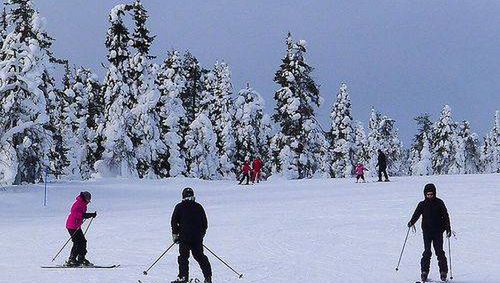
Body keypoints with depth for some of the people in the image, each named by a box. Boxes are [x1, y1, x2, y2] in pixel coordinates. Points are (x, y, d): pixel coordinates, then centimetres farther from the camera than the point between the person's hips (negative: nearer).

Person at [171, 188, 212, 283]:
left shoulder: (179, 207, -2)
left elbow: (174, 221, -1)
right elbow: (205, 222, 13)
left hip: (184, 237, -3)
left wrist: (175, 234, 9)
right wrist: (202, 234, 24)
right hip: (198, 237, 3)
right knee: (200, 256, 10)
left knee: (183, 257, 2)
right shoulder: (198, 207, 7)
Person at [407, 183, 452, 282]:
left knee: (439, 252, -2)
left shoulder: (439, 203, 1)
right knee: (427, 252, -5)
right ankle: (424, 271, -1)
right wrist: (411, 222, -19)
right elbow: (416, 214, 2)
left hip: (438, 231, -1)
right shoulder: (422, 204, 5)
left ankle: (443, 272, 5)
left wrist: (448, 229, -4)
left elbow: (445, 216, 2)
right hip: (427, 231, 1)